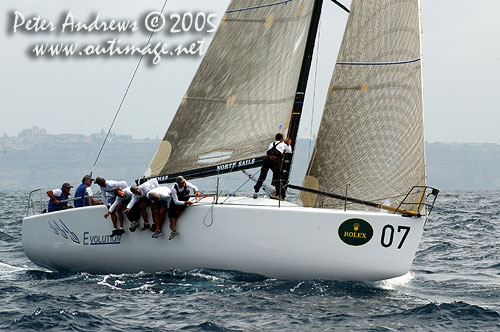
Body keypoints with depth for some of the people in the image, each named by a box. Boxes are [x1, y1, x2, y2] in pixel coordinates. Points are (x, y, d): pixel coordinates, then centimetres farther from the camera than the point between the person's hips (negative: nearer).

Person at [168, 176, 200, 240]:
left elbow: (194, 187, 1)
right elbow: (176, 202, -29)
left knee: (179, 208, -32)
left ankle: (174, 222, -8)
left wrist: (197, 192, -20)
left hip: (185, 199, 1)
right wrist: (186, 202, -37)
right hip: (176, 200, -1)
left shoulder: (187, 184, -22)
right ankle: (174, 231, -26)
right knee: (171, 211, -25)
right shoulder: (174, 188, -28)